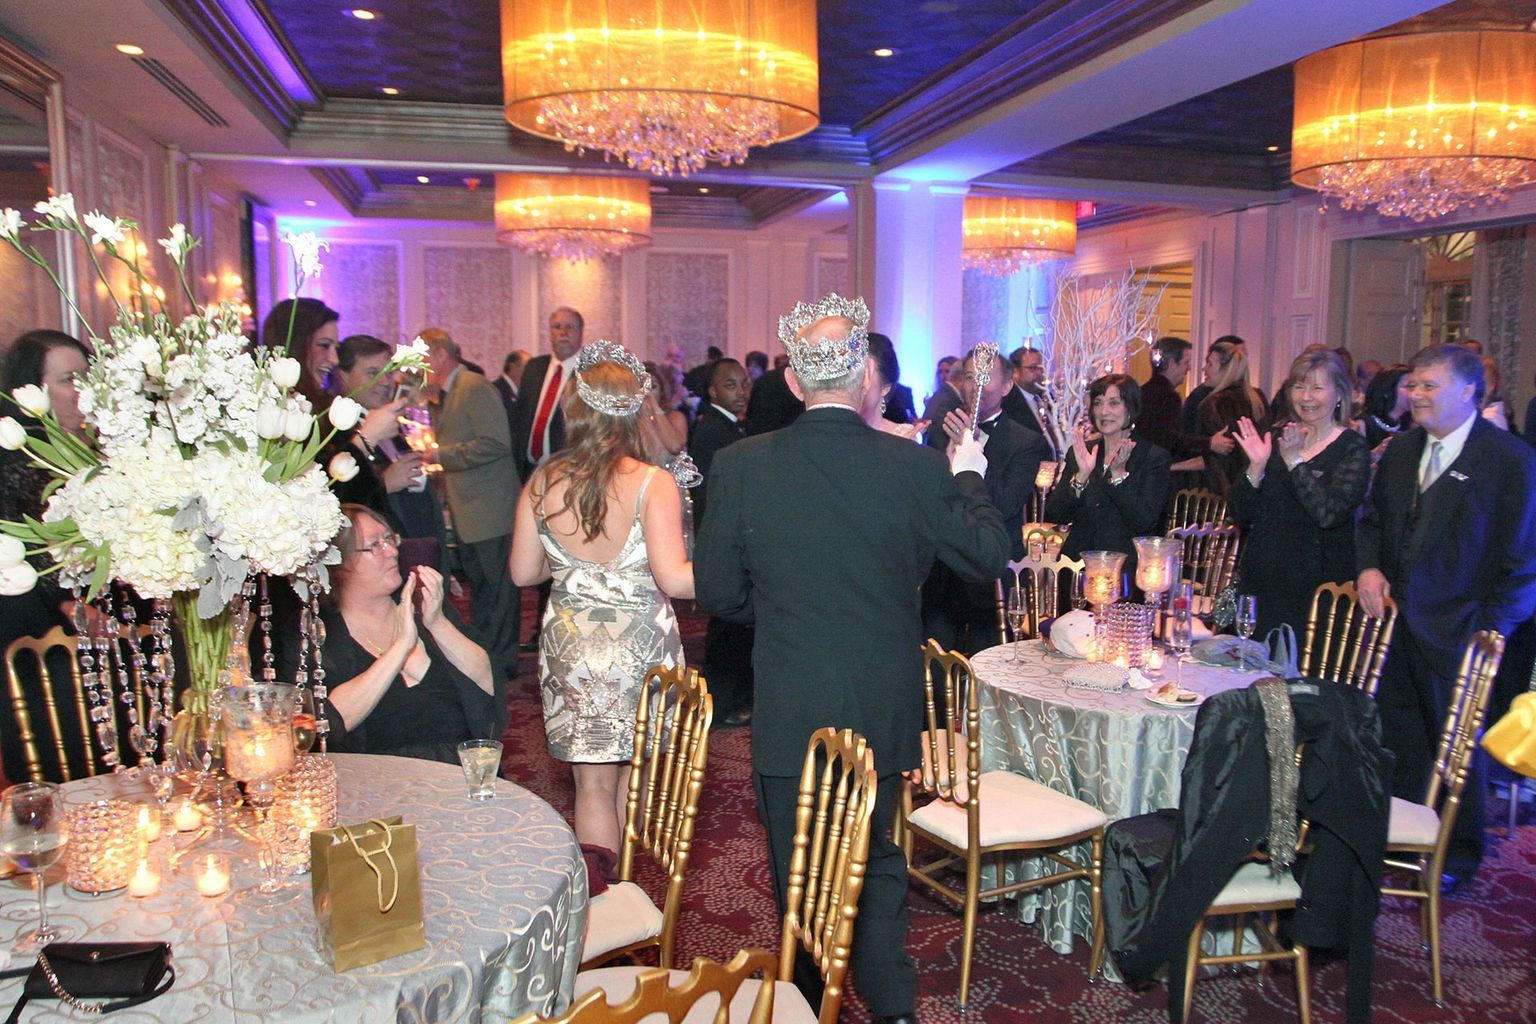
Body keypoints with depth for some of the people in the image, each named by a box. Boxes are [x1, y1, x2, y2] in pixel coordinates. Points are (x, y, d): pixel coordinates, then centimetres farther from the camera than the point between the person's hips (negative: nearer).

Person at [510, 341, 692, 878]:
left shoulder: (543, 481, -4)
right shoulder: (652, 483, -15)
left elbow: (522, 572, 4)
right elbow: (673, 578, -23)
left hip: (569, 646, 2)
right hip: (640, 648, -1)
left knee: (593, 783, 11)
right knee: (634, 777, 19)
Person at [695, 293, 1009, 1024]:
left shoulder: (739, 467, -13)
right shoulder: (917, 468, -14)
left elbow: (717, 594, -6)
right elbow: (989, 558, -1)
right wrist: (969, 478, 15)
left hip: (788, 715, -1)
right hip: (884, 711, 2)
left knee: (799, 877, 16)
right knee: (878, 862, 24)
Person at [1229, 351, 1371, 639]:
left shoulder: (1353, 449, -5)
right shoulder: (1276, 438, 6)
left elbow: (1329, 513, -21)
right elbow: (1242, 515, 2)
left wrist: (1294, 461, -22)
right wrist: (1256, 466, -12)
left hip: (1317, 585, -4)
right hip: (1262, 580, 4)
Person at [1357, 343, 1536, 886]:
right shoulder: (1401, 449, 8)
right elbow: (1373, 520, 19)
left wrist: (1489, 629, -13)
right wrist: (1369, 567, 0)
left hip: (1456, 632, -5)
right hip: (1395, 620, 5)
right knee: (1398, 739, 13)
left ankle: (1459, 855, 28)